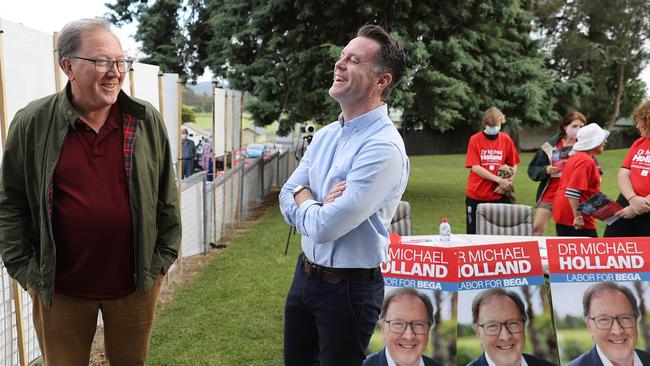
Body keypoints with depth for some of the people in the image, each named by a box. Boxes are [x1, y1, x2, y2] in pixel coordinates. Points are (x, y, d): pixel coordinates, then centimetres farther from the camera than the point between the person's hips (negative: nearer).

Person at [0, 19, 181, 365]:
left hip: (136, 283, 1)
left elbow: (166, 196, 3)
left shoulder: (147, 121, -3)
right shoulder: (32, 123, -7)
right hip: (59, 288, -1)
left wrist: (164, 257, 2)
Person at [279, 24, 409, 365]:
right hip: (305, 275, 8)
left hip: (350, 288, -8)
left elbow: (324, 227, -26)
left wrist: (304, 198, -5)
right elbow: (287, 200, 3)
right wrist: (320, 206, -17)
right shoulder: (325, 135, 4)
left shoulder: (383, 147, -23)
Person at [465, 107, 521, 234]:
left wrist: (508, 183, -9)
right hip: (476, 196, -1)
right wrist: (499, 180, -16)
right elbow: (475, 167, -12)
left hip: (499, 196, 2)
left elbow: (513, 165, 9)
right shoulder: (475, 139, -5)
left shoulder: (506, 140, 2)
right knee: (474, 233, 6)